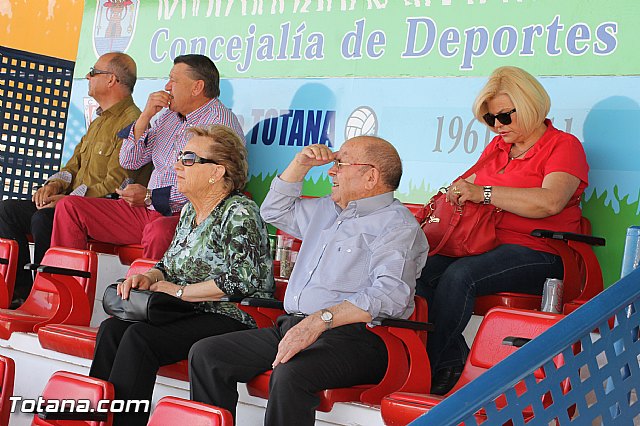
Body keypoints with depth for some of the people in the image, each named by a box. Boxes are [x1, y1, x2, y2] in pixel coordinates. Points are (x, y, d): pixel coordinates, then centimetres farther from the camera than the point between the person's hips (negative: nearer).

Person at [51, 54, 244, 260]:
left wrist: (151, 196, -19)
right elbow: (129, 162, 16)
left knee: (159, 230, -43)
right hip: (148, 212, 8)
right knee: (69, 208, 0)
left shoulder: (222, 123, -9)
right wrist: (146, 116, 3)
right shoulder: (169, 117, 17)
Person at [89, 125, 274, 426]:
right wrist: (148, 278, 1)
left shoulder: (239, 213, -12)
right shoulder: (190, 211, 16)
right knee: (111, 328, -13)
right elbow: (168, 265, 25)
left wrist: (181, 291, -14)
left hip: (231, 319, -8)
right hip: (189, 317, 8)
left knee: (139, 337, -26)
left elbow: (241, 280, -22)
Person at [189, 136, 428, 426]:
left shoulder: (398, 225, -4)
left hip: (353, 337, -9)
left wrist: (320, 320, -29)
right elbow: (274, 211, 40)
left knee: (290, 374, -38)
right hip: (291, 327, 9)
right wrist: (301, 163, 24)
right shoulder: (326, 211, 25)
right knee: (205, 354, -6)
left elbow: (390, 295, -21)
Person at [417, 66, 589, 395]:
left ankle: (424, 369, -20)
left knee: (460, 275, -32)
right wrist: (457, 192, 1)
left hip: (538, 253, -7)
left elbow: (549, 202, -20)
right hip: (483, 244, 7)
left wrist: (483, 192, -24)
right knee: (423, 270, -22)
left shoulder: (563, 146, -2)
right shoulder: (497, 147, 22)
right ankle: (452, 363, -20)